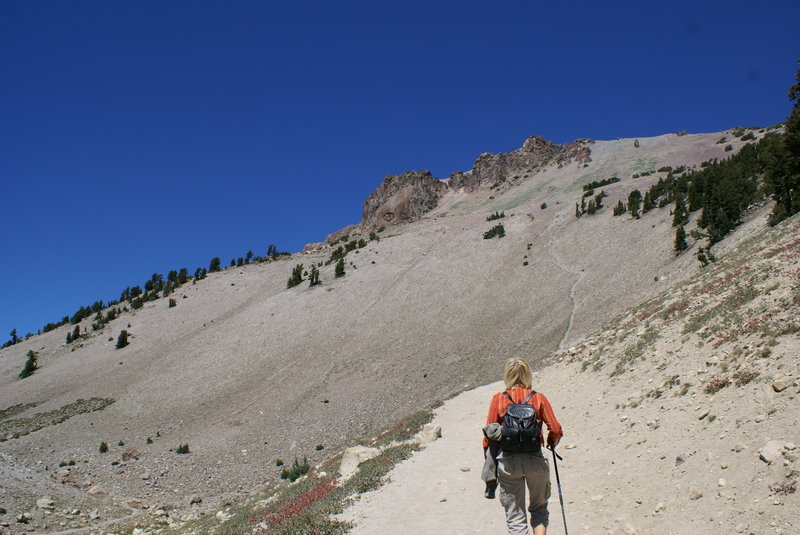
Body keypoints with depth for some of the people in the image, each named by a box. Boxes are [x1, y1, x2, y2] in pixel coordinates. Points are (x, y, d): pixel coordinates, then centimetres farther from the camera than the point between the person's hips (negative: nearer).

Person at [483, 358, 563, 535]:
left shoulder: (498, 399, -1)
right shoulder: (538, 398, -1)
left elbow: (489, 434, -2)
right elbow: (555, 429, -3)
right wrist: (552, 443, 19)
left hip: (507, 460, 0)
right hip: (534, 459, 0)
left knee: (515, 516, 11)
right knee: (539, 509, 21)